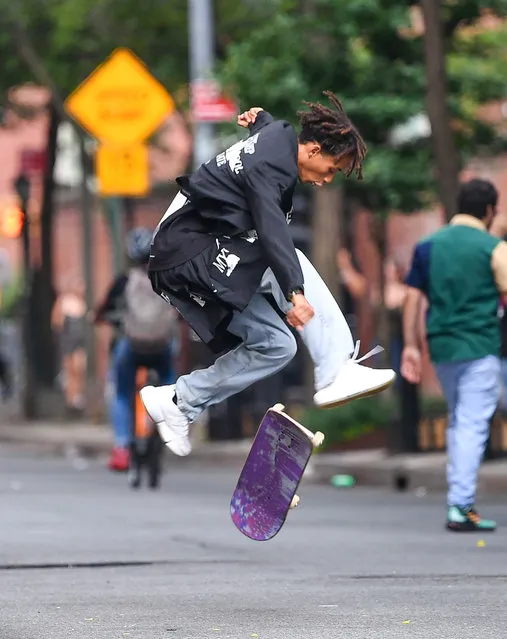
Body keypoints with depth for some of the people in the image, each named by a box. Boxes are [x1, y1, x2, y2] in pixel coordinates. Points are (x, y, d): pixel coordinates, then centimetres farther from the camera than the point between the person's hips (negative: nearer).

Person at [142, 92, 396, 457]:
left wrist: (258, 119, 48)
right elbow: (271, 227, -37)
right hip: (189, 252, -10)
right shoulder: (270, 165, -23)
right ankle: (336, 374, -29)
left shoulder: (280, 136, 6)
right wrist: (294, 292, -46)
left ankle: (178, 402, 13)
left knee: (276, 346, 5)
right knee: (290, 263, -24)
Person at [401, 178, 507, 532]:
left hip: (442, 346, 5)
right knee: (473, 425, -6)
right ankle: (461, 505, -12)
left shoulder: (428, 246, 8)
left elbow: (413, 298, 8)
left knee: (457, 422, 18)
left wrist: (411, 345, 10)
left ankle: (459, 497, 19)